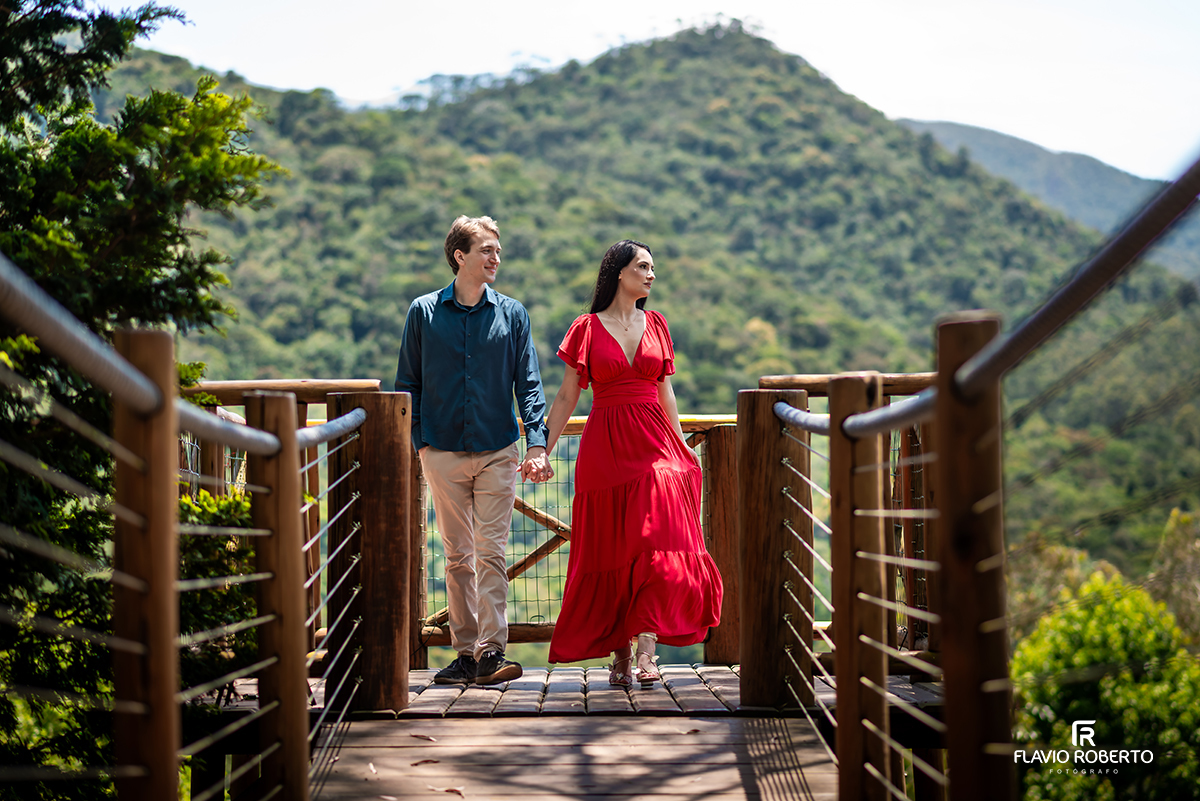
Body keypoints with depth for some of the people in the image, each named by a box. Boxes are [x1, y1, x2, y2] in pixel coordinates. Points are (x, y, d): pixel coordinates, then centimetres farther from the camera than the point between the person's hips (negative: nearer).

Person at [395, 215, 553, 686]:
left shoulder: (511, 314, 5)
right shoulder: (423, 312, 5)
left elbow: (528, 384, 4)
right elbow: (407, 383, 10)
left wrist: (537, 443, -7)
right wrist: (414, 440, 2)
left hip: (498, 452, -1)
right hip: (443, 453, 1)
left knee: (490, 553, -7)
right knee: (457, 555, 6)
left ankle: (491, 651, -8)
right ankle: (466, 652, 12)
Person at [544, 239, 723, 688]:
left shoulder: (656, 325, 11)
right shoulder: (587, 329, 3)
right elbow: (567, 396, 4)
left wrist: (682, 446, 13)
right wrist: (543, 449, -1)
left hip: (653, 444, 2)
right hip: (605, 448, -2)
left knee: (657, 545, -14)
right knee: (611, 553, 2)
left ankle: (646, 650, -15)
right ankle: (620, 654, 11)